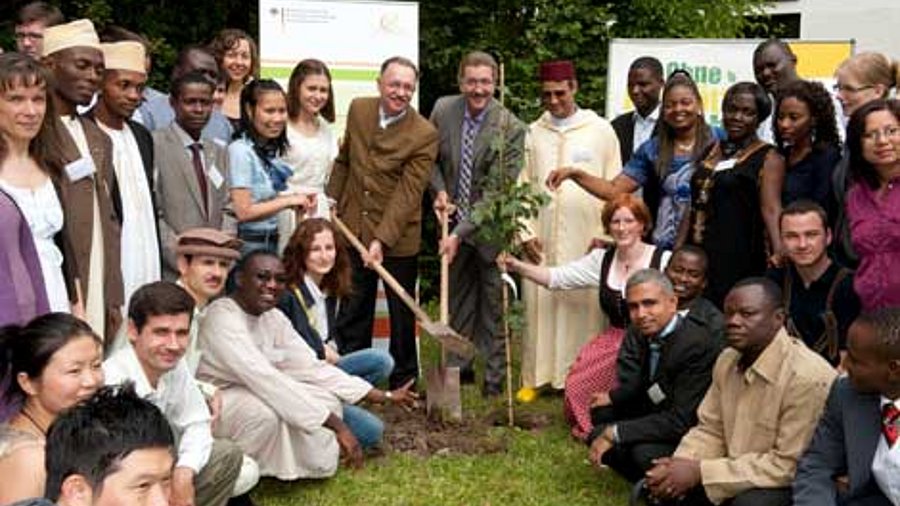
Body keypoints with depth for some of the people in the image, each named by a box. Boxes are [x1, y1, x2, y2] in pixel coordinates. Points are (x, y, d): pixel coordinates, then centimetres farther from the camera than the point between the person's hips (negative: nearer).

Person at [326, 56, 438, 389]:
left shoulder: (424, 134, -16)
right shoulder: (358, 109, 1)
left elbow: (408, 194, -20)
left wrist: (381, 240, -26)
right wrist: (331, 199, 7)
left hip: (398, 238, -4)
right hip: (352, 230, 4)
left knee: (401, 312, 12)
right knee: (352, 311, 15)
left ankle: (403, 379, 28)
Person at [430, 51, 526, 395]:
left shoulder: (511, 128, -20)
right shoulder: (443, 110, -6)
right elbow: (431, 158, 11)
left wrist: (460, 233, -26)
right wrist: (439, 191, -8)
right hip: (455, 219, 4)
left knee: (493, 302, 4)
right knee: (457, 296, 16)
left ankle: (495, 376, 16)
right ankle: (458, 365, 30)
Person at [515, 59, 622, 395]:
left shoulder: (601, 131, 3)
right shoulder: (532, 133, 9)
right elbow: (520, 187, 9)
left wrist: (605, 235, -5)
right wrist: (526, 233, 0)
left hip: (586, 240, -2)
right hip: (541, 240, 2)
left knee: (583, 309, -1)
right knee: (539, 306, 4)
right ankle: (536, 376, 13)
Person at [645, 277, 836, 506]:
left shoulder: (808, 377, -24)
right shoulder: (728, 360, 1)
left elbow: (789, 466, -24)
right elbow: (711, 430, 8)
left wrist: (701, 472, -23)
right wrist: (679, 464, -14)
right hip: (738, 476, 7)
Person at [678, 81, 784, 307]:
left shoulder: (768, 158, -2)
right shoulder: (712, 151, 16)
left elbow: (771, 208, -15)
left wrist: (779, 254, -29)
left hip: (739, 261, -5)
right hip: (696, 257, 5)